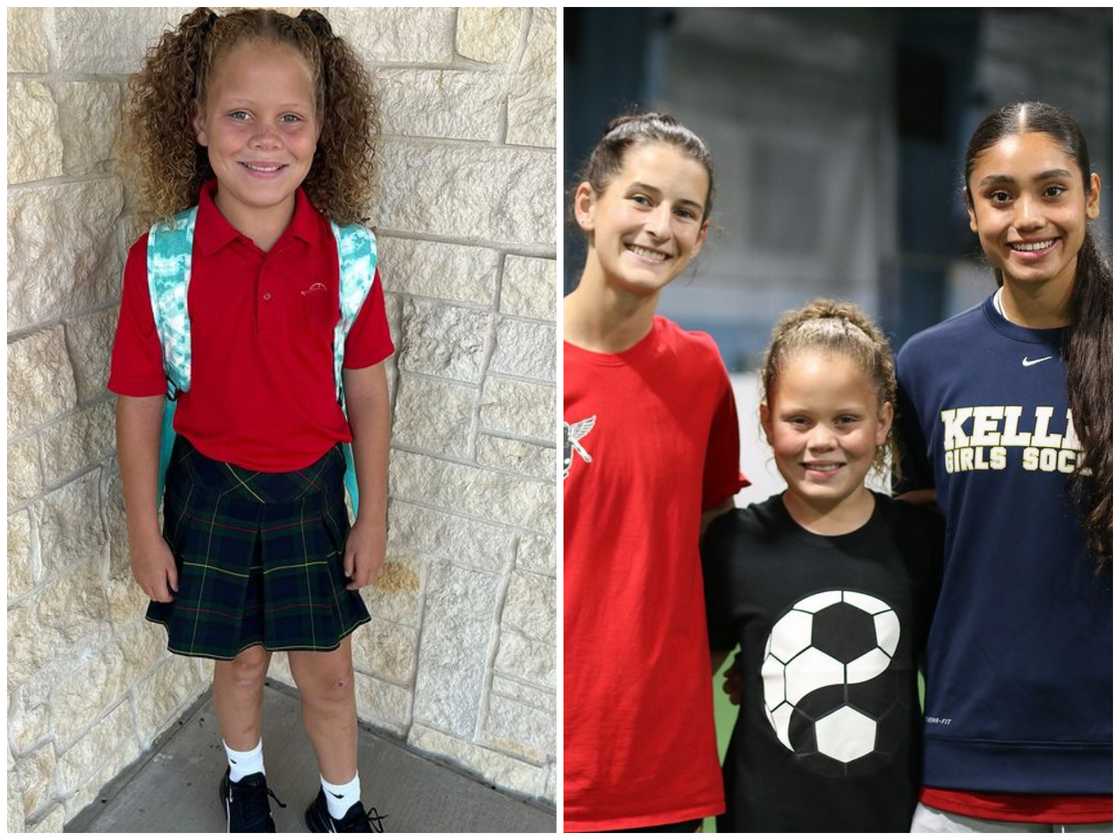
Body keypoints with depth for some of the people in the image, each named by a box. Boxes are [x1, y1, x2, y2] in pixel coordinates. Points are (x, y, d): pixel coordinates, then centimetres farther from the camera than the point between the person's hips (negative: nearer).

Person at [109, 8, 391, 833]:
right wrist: (144, 533, -3)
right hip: (212, 489, -1)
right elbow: (139, 403, -8)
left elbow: (368, 393, -3)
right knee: (240, 662, 19)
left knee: (328, 672, 13)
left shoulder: (345, 254, -13)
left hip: (311, 488, 1)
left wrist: (373, 515, 1)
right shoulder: (161, 259, -17)